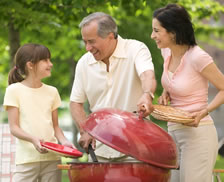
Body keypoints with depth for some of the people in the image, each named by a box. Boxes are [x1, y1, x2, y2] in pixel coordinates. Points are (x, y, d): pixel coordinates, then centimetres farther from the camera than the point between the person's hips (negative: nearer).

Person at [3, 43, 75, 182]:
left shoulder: (52, 91, 13)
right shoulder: (14, 90, 1)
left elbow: (55, 125, 16)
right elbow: (14, 127, -4)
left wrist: (63, 141, -5)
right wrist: (33, 139, -22)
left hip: (52, 156, 4)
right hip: (27, 158, -4)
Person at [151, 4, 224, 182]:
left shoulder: (198, 57, -19)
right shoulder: (167, 52, 3)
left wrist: (204, 112, -24)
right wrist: (166, 92, 5)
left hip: (198, 134, -8)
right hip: (174, 131, 8)